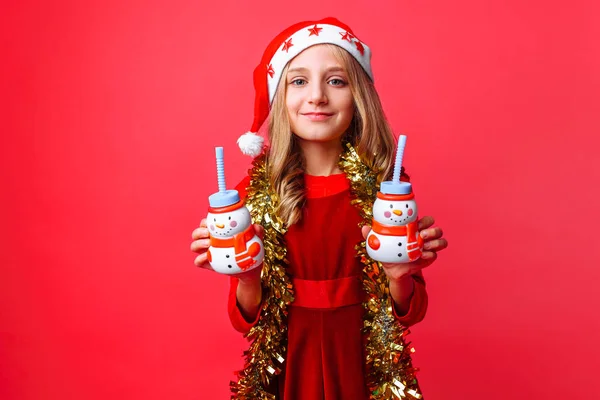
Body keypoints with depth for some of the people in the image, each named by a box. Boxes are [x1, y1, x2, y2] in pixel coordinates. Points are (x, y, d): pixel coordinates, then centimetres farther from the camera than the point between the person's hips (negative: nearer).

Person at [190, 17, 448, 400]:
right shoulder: (254, 191, -13)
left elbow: (411, 312, -5)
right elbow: (247, 319, -5)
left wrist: (398, 276, -25)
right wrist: (246, 280, -25)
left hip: (365, 364, 0)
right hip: (286, 367, 0)